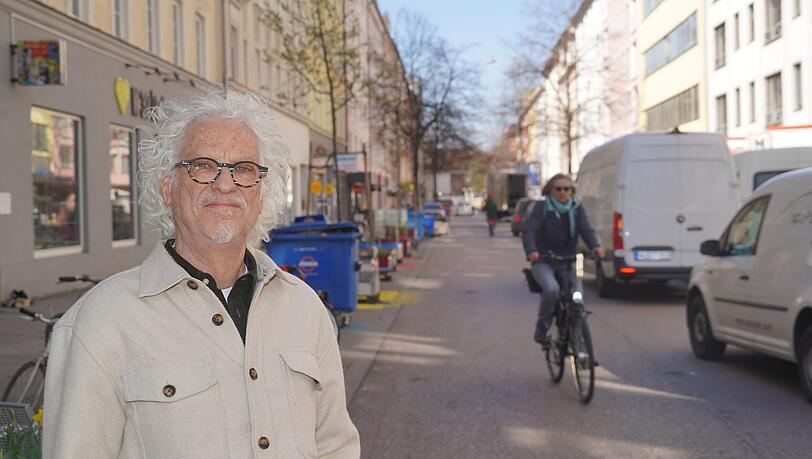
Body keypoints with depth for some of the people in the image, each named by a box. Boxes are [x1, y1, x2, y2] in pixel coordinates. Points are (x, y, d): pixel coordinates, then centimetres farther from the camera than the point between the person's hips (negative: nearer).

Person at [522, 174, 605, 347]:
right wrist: (531, 251, -37)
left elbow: (586, 229, -8)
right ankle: (541, 329, -12)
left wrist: (595, 246, -30)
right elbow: (529, 231, -17)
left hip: (567, 262, 4)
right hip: (543, 261, -4)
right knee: (551, 288, -30)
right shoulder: (542, 207, -4)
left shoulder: (576, 208, 6)